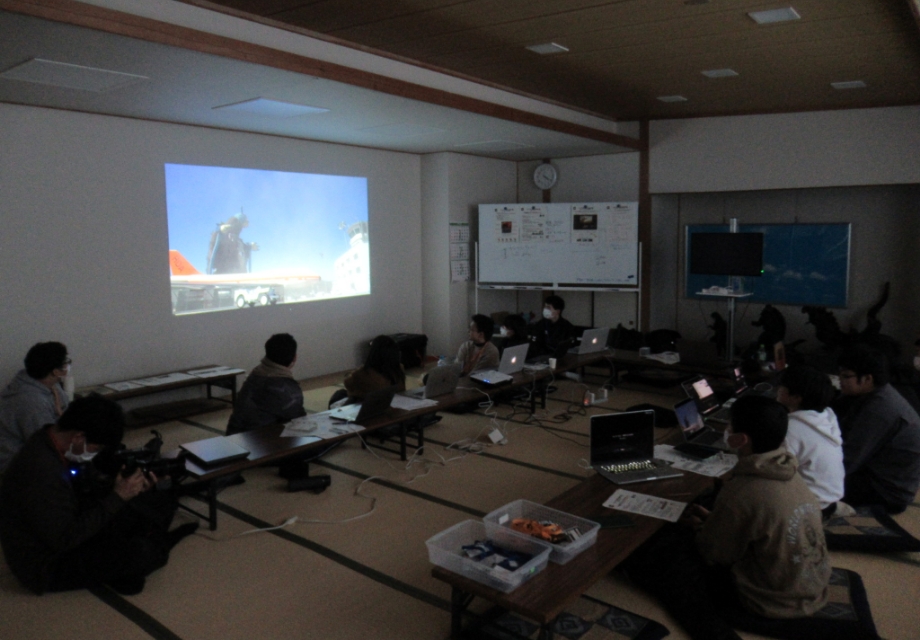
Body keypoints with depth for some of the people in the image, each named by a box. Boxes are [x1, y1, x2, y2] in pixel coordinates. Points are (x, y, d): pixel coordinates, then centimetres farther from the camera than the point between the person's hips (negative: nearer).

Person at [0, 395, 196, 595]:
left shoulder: (55, 438, -6)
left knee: (164, 501, 7)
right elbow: (65, 540, -32)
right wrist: (117, 497, -28)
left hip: (69, 527, 9)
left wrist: (119, 485, -11)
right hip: (46, 564, -9)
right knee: (139, 553, -31)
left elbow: (82, 487, 8)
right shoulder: (41, 472, -35)